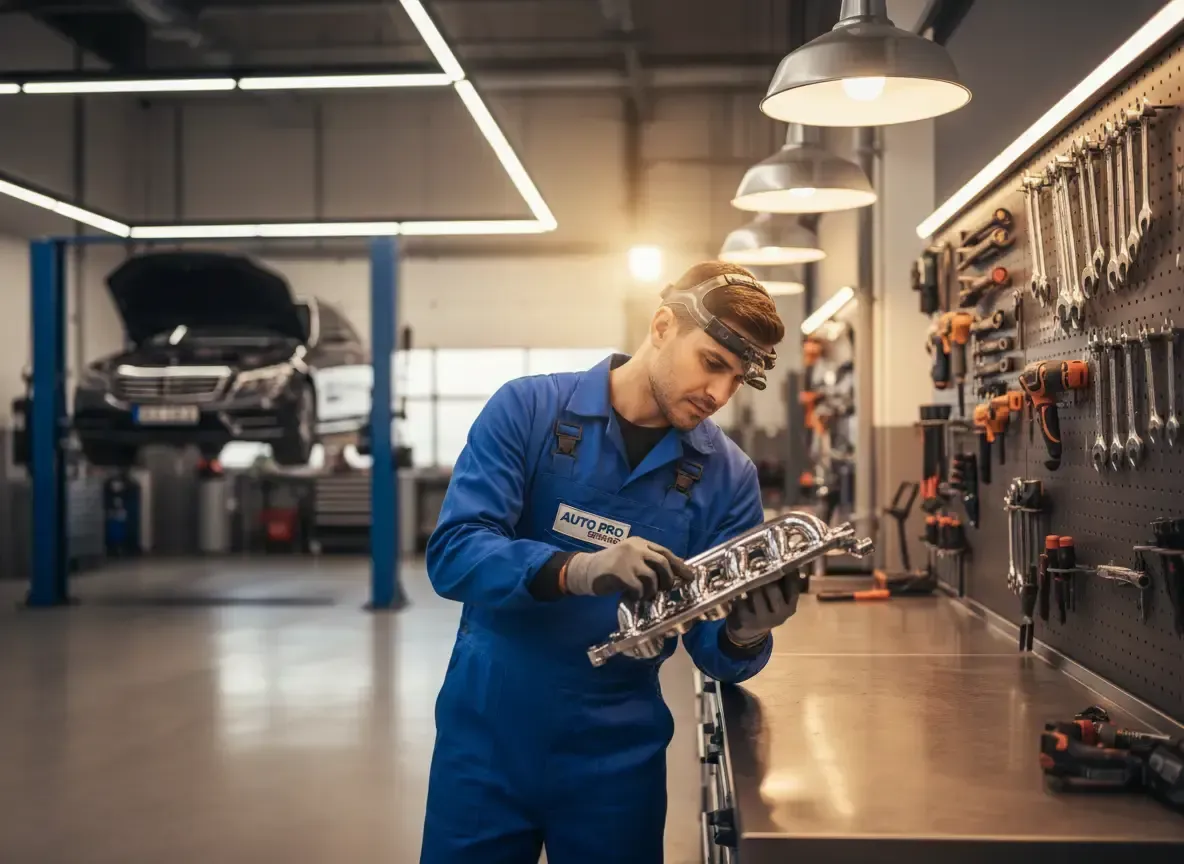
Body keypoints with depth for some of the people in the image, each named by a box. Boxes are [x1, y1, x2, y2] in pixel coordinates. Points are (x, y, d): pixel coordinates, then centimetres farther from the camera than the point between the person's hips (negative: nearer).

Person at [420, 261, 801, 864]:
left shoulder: (727, 475, -3)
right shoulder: (528, 408, -9)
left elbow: (710, 645, -3)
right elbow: (451, 553, -19)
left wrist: (744, 636, -27)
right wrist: (575, 570, -35)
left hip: (617, 752, 2)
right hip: (487, 733, -1)